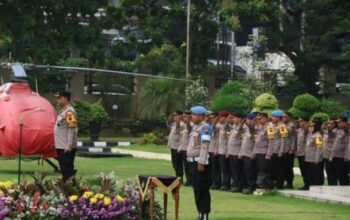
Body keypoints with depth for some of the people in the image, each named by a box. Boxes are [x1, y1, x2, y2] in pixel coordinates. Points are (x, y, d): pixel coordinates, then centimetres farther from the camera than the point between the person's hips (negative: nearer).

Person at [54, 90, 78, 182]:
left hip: (66, 148, -10)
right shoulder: (63, 111, 16)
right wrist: (57, 144, 19)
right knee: (64, 170, 15)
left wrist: (69, 145, -24)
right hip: (61, 147, 10)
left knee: (67, 171, -8)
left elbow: (72, 129, -21)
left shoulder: (69, 111, -15)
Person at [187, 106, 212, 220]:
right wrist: (190, 159, 17)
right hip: (193, 161, 10)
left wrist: (201, 163, -24)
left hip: (200, 162, -10)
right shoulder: (195, 127, 14)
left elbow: (204, 146, -20)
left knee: (202, 190, -5)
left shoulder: (205, 127, -14)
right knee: (196, 189, 14)